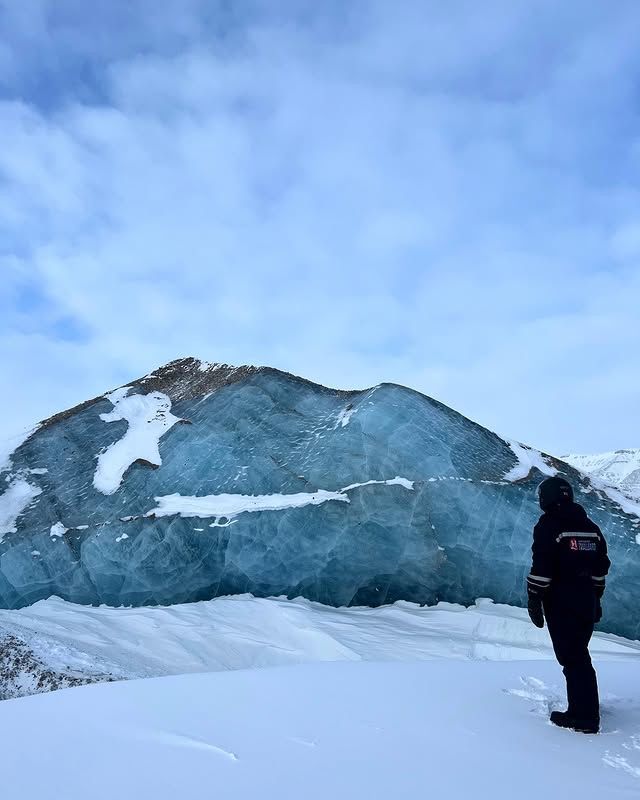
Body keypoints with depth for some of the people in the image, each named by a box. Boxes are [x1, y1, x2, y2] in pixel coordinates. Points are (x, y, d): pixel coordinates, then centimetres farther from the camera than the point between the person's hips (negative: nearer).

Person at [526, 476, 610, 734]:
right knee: (580, 654, 21)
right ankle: (587, 706, 33)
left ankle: (584, 717, 4)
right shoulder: (591, 527, 10)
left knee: (571, 657, 0)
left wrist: (534, 600, -10)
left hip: (560, 602, -7)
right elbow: (600, 568, 15)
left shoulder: (548, 525, -12)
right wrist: (596, 598, 23)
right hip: (587, 601, 8)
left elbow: (541, 568, -17)